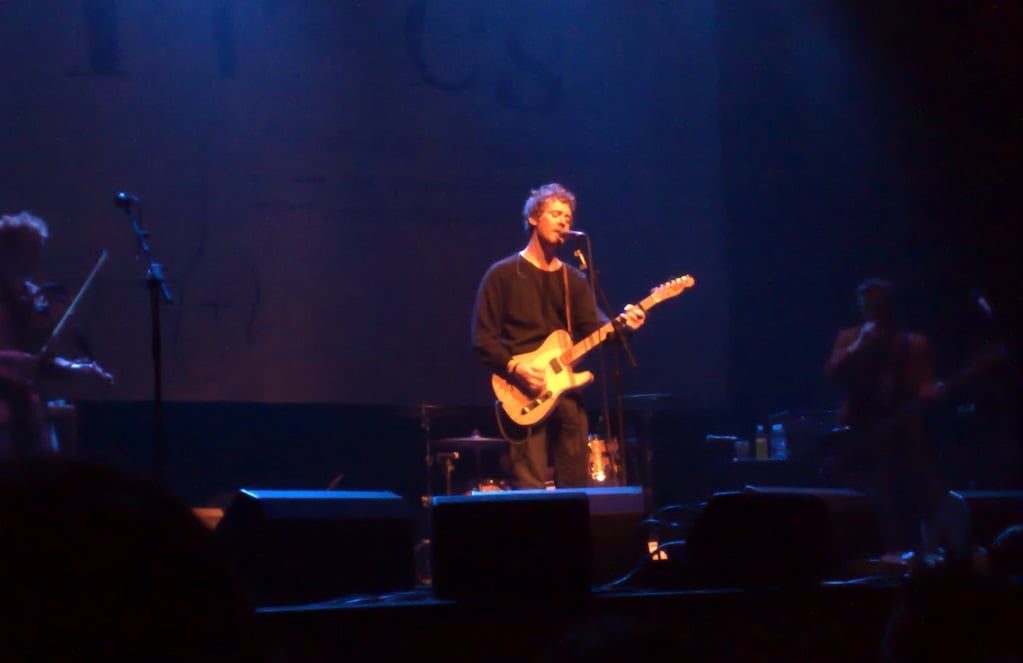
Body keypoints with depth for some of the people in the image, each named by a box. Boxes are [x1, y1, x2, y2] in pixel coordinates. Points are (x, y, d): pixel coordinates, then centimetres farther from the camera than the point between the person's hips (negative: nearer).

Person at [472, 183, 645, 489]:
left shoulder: (573, 279, 16)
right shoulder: (503, 274, 0)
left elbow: (593, 327, 3)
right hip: (525, 393, -5)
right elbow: (483, 338, -4)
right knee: (531, 489, -12)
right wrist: (514, 368, -18)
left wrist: (621, 324, -17)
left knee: (575, 488, 6)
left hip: (566, 391, 5)